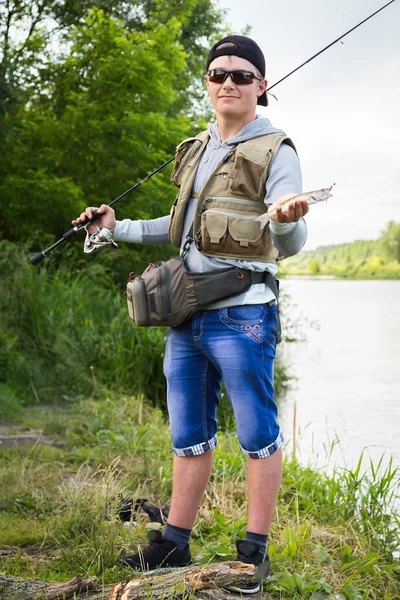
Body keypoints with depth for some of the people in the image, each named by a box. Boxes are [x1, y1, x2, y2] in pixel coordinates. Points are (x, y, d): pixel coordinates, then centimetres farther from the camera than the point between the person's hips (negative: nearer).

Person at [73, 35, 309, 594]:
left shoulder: (275, 152, -5)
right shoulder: (195, 150, 16)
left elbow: (290, 246, -13)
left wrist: (286, 220, -36)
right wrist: (120, 228, 25)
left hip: (241, 315, -7)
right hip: (185, 315, 7)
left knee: (258, 433, 0)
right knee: (189, 435, 13)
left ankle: (255, 550, 13)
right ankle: (174, 544, 24)